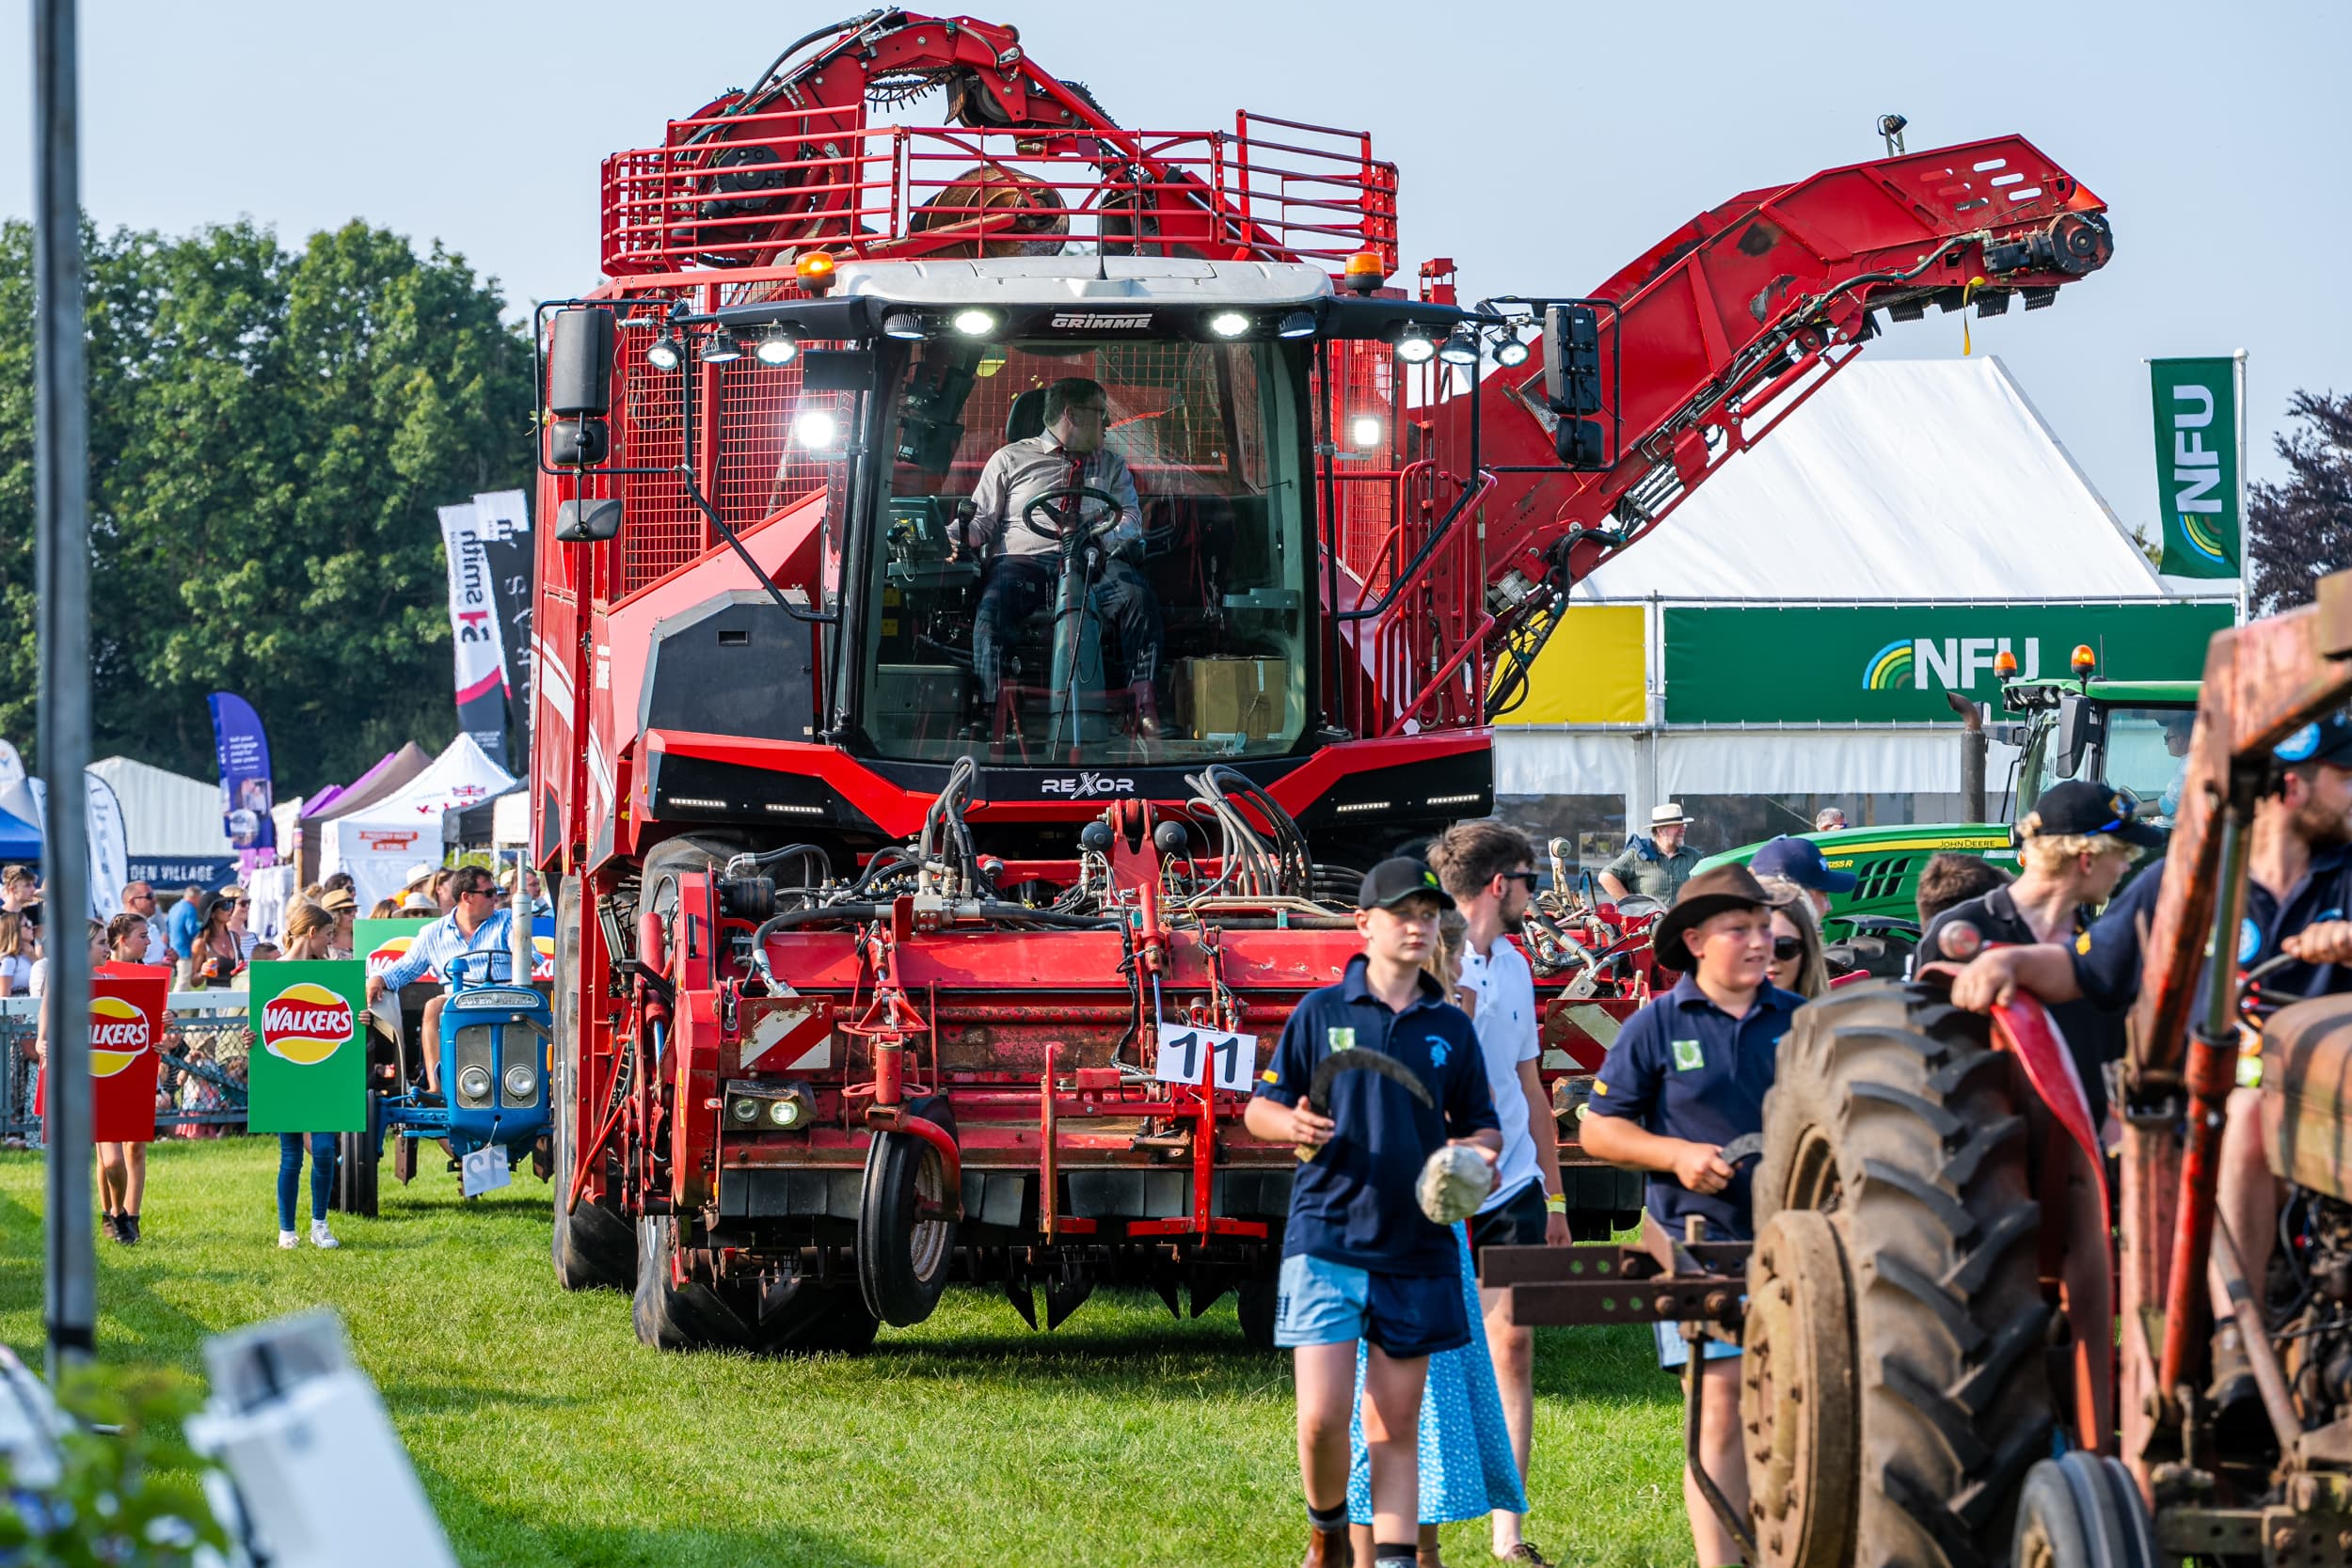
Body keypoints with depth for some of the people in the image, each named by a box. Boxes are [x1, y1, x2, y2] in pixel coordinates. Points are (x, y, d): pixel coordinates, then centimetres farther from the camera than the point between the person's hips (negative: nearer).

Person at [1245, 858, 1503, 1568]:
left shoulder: (1450, 1028, 10)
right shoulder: (1321, 1012, 4)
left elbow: (1483, 1128, 16)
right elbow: (1258, 1110, 6)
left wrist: (1476, 1150, -8)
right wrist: (1290, 1124, -16)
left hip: (1416, 1247, 2)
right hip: (1327, 1237, -2)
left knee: (1397, 1425, 5)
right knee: (1321, 1417, -9)